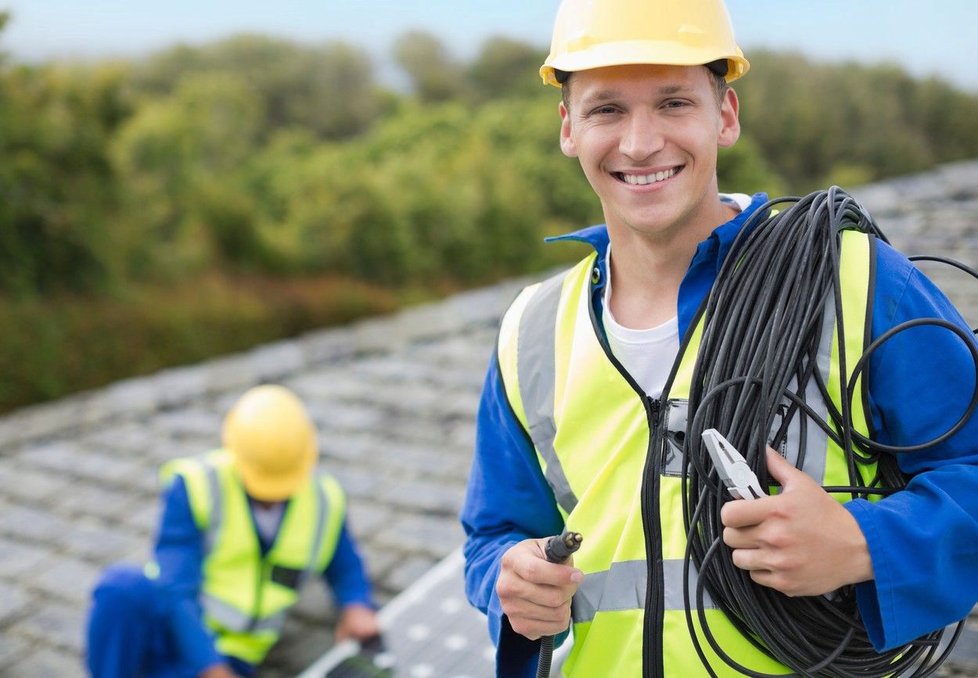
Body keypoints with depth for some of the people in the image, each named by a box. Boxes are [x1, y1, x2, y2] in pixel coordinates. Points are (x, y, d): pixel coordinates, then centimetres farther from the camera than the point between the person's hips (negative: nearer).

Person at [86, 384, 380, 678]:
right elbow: (177, 590, -17)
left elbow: (345, 566, 18)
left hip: (225, 654, 2)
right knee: (123, 585, -38)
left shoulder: (325, 502, 1)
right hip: (168, 628, -1)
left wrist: (357, 604, -4)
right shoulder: (195, 486, -12)